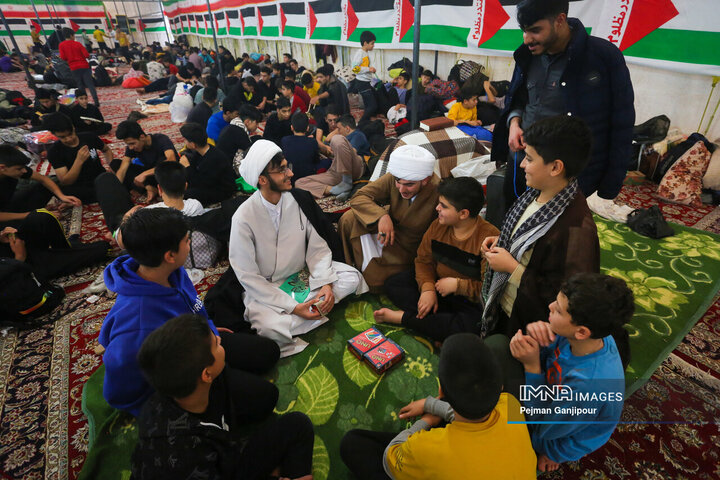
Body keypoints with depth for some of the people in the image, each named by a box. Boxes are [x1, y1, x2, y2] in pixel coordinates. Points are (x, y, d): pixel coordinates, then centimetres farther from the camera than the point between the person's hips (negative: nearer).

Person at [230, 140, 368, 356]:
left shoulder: (300, 200, -7)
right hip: (264, 288, -4)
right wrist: (292, 307, -21)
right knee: (271, 327, -33)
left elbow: (318, 247, -2)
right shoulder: (244, 218, -19)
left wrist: (326, 283, -18)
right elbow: (249, 277, -16)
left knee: (352, 278, -13)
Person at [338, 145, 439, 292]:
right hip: (387, 229, 4)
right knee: (350, 218, -20)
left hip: (407, 250, -3)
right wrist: (382, 216, -33)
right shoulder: (393, 178, -17)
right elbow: (359, 197, -14)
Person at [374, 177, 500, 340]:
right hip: (437, 284, 6)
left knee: (468, 326, -37)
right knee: (392, 284, -5)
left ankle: (403, 317, -19)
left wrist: (456, 284, -23)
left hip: (470, 300, -5)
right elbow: (424, 260, 2)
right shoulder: (438, 225, -4)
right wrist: (427, 288, -15)